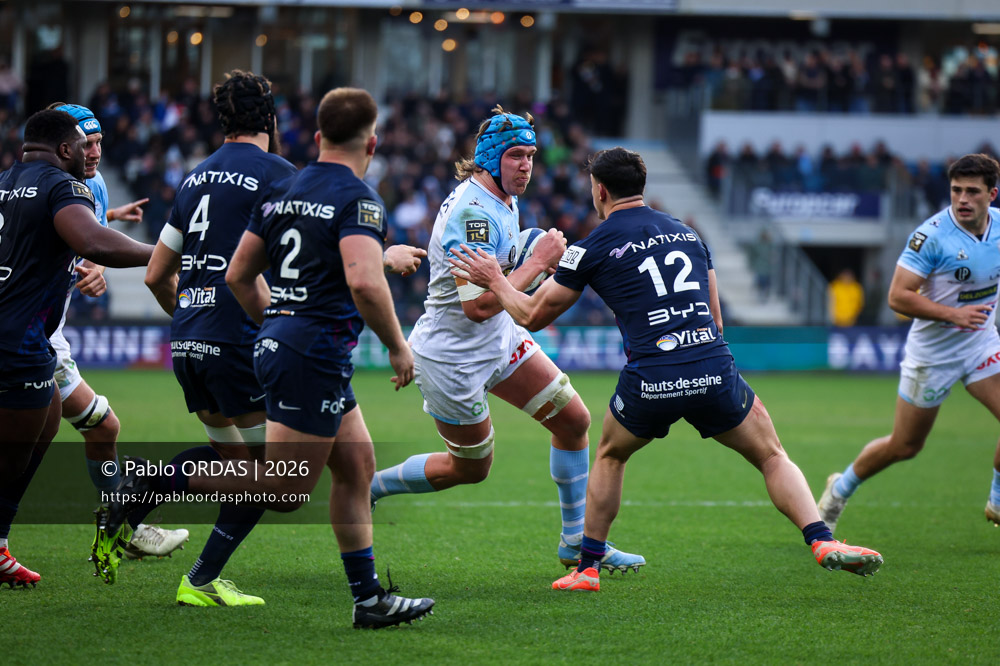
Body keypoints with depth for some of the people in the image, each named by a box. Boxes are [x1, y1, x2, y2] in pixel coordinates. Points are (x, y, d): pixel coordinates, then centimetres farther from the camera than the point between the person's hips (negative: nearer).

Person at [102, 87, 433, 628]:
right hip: (316, 355, -9)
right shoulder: (357, 199, -13)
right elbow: (364, 282, -27)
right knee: (285, 492, -6)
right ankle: (159, 479, -11)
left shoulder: (281, 192, 11)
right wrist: (398, 347, -14)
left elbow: (239, 275, 16)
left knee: (357, 467, 13)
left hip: (276, 341, 9)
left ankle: (368, 598, 14)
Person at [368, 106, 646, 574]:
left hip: (500, 340, 9)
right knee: (470, 469, 7)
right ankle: (365, 486, 27)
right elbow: (478, 306, -33)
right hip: (452, 356, -9)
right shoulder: (472, 212, -29)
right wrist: (537, 262, -27)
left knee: (574, 420, 4)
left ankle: (577, 542, 15)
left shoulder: (504, 200, 3)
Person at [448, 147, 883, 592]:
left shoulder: (593, 248, 6)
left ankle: (586, 568, 27)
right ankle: (822, 542, -4)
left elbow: (533, 316, 15)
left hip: (650, 382, -2)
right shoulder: (687, 233, 19)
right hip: (714, 369, 2)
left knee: (610, 456, 27)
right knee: (772, 457, 16)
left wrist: (496, 281, 31)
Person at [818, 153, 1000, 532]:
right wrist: (953, 314, -33)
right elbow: (897, 297, -25)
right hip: (932, 352, -5)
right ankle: (840, 489, 33)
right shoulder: (932, 235, -24)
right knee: (904, 446, 6)